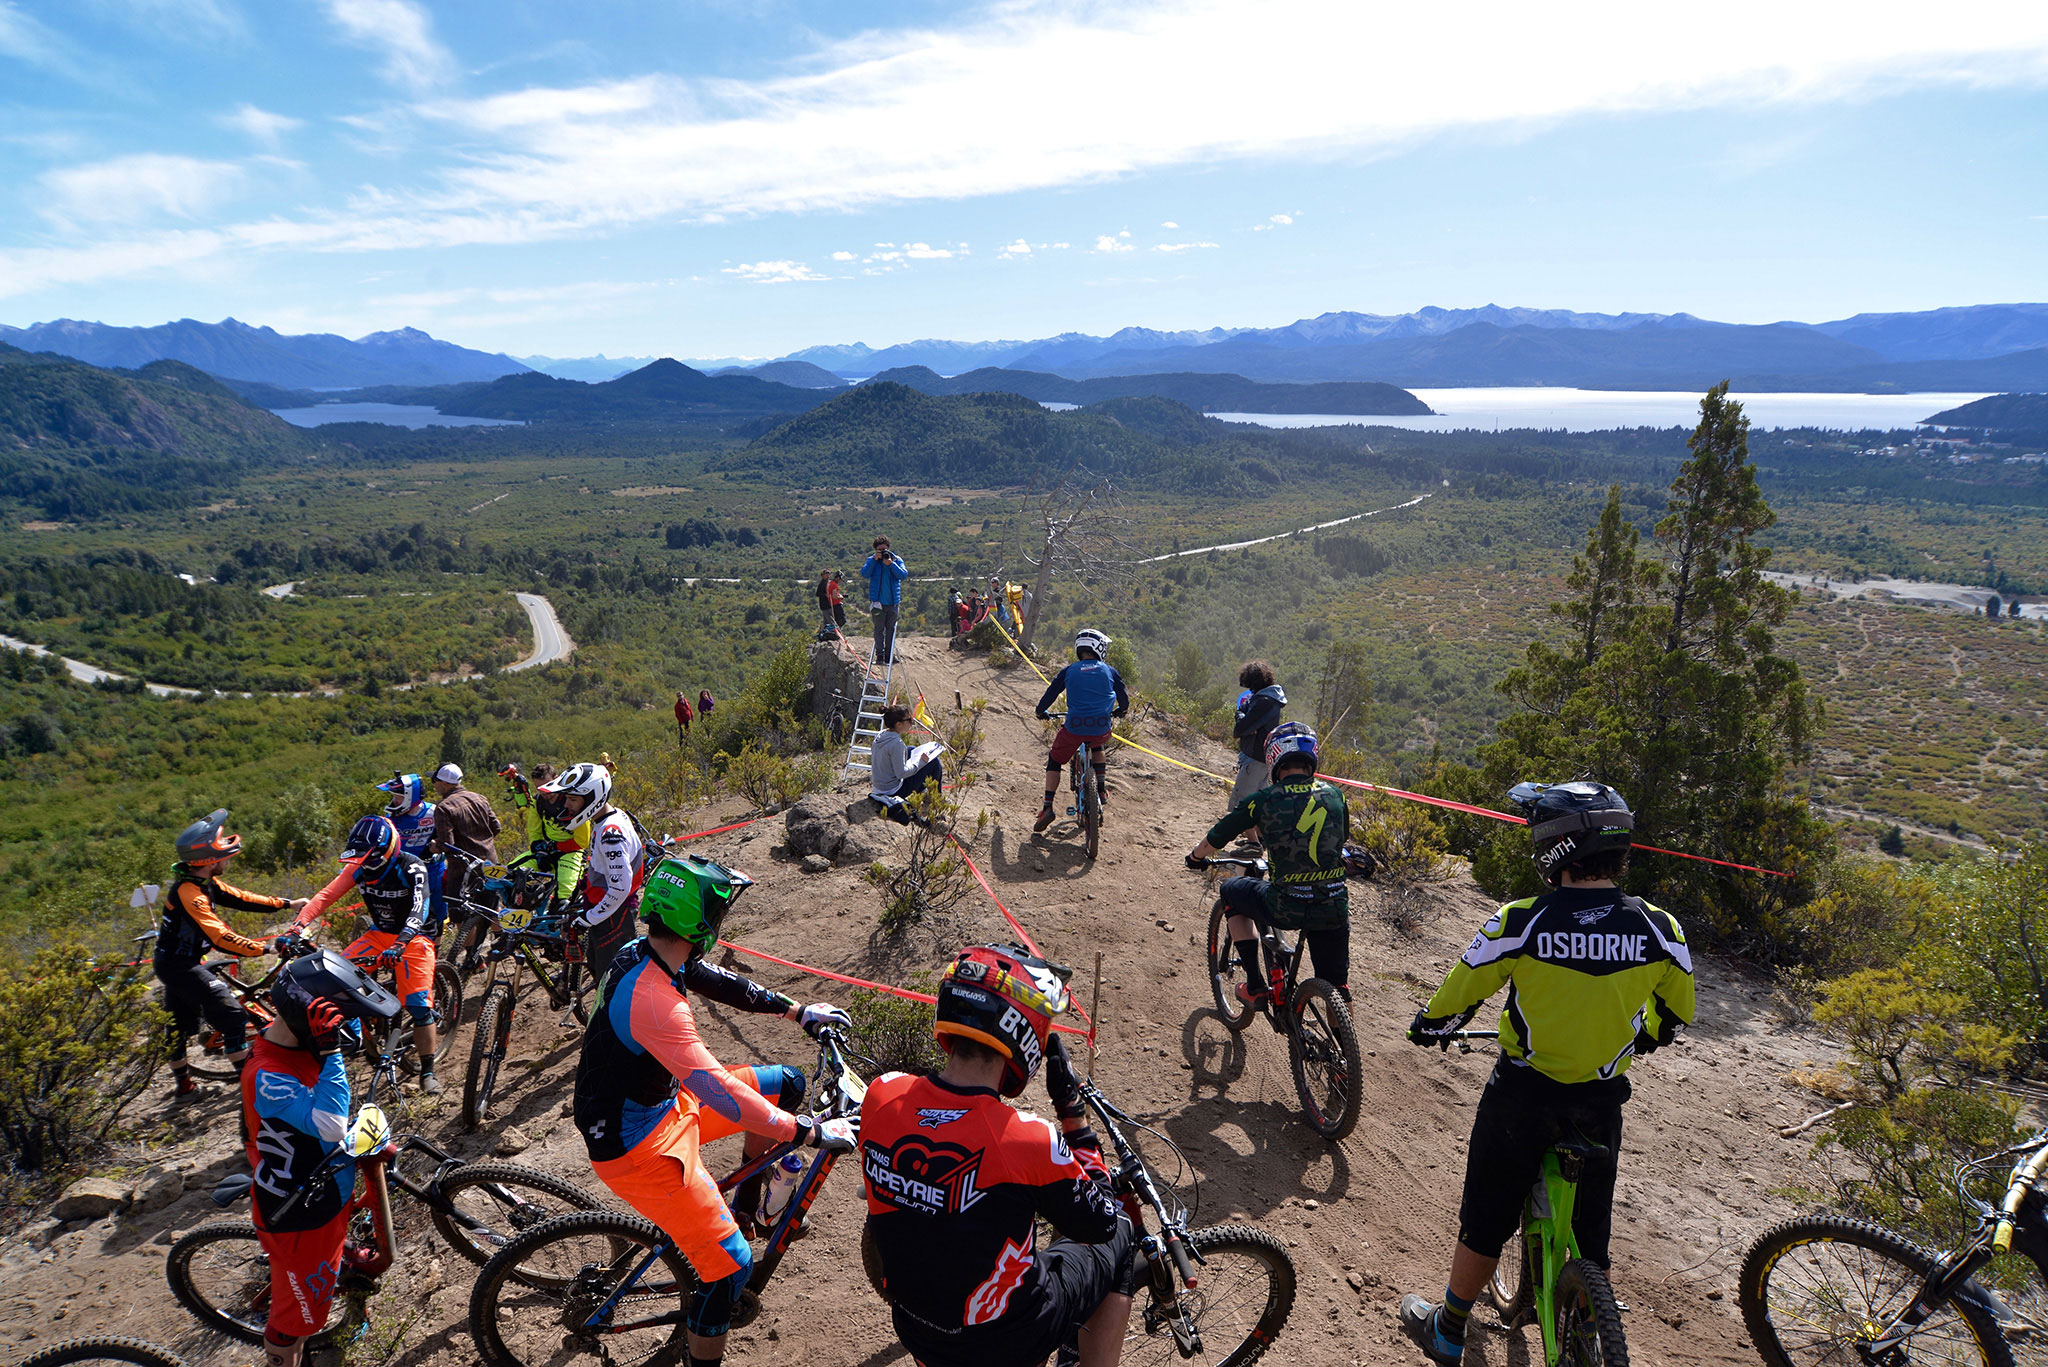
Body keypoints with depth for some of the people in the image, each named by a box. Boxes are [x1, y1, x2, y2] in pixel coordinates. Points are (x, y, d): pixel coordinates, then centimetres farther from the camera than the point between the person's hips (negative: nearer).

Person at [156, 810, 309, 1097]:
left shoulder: (204, 883, 1)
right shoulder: (189, 892, -29)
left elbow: (240, 899, 6)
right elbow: (219, 938, -33)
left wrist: (286, 904, 5)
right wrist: (266, 948, -33)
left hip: (175, 963, 10)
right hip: (180, 965, -10)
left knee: (180, 1022, 23)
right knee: (231, 1015, -8)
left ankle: (182, 1083, 39)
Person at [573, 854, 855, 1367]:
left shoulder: (642, 953, -6)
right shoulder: (655, 1000, -35)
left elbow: (721, 984, 9)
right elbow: (717, 1091, -37)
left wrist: (798, 1011, 10)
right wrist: (810, 1133, -30)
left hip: (659, 1103, 9)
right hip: (635, 1146, -9)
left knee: (785, 1084, 12)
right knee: (730, 1262, -8)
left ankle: (747, 1202, 30)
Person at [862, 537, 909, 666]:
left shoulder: (897, 560, 4)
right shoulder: (871, 560, 2)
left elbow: (904, 575, -10)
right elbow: (864, 574, -14)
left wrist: (891, 564, -19)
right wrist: (875, 560, -19)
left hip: (893, 602, 2)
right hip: (878, 602, -2)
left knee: (891, 629, 9)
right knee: (879, 629, -4)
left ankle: (889, 655, 15)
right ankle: (879, 656, -7)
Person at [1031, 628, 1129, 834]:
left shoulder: (1069, 671, 10)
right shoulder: (1109, 671, 11)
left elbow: (1049, 695, 12)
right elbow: (1124, 701, 19)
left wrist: (1042, 712, 31)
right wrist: (1118, 712, 41)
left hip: (1074, 727, -1)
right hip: (1102, 728, 2)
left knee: (1055, 761, 20)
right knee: (1095, 745, 38)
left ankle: (1047, 807, 6)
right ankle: (1101, 790, 31)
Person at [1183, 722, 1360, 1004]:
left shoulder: (1263, 800, -6)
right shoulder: (1335, 795, 4)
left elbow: (1213, 841, 5)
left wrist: (1196, 857, 27)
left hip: (1286, 909, -3)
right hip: (1334, 911, 3)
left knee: (1231, 890, 25)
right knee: (1335, 989, 23)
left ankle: (1255, 986, 22)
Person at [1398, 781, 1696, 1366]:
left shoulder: (1519, 923, -21)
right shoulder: (1660, 929, -11)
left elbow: (1454, 1000, -10)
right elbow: (1675, 1015, 6)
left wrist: (1428, 1028, 12)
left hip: (1522, 1096, -2)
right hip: (1602, 1103, 2)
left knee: (1485, 1220, 16)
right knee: (1591, 1231, 22)